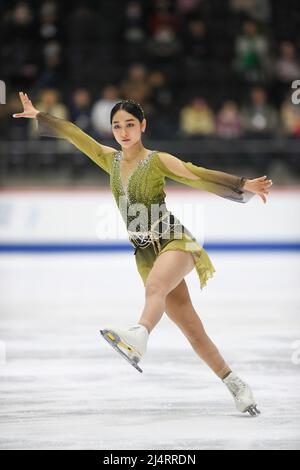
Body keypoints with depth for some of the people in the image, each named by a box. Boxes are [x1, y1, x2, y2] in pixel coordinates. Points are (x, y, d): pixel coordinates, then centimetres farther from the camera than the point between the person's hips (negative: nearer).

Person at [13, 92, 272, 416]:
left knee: (155, 286, -38)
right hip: (145, 252, 6)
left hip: (174, 242, -6)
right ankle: (235, 385, 9)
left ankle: (139, 338, -67)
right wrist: (39, 116, 21)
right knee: (190, 326, 2)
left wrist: (243, 185, -25)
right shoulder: (111, 160, 12)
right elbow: (75, 135, 18)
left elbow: (198, 176, -13)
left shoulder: (158, 161, -4)